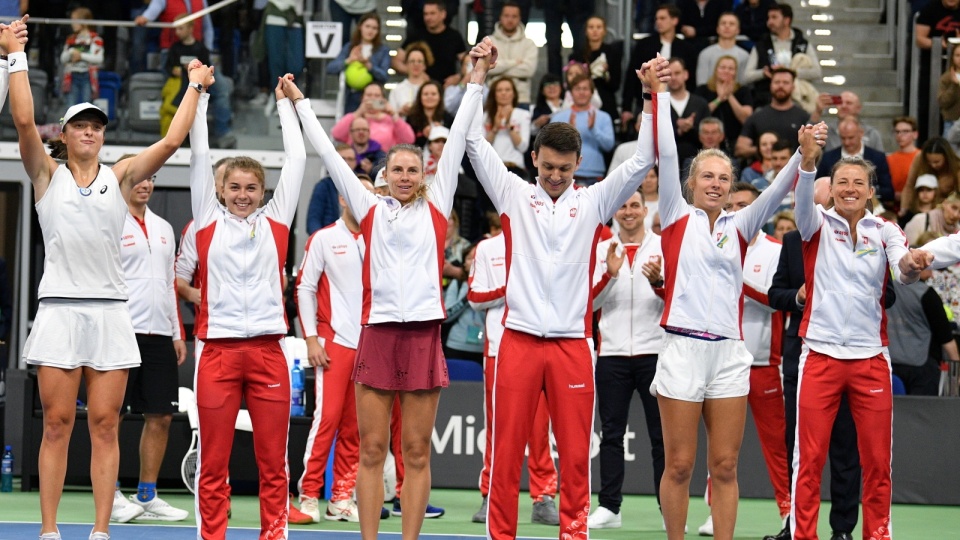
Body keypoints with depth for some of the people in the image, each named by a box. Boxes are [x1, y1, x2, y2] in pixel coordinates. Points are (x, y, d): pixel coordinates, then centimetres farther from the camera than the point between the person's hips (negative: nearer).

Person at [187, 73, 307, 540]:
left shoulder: (275, 220, 10)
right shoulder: (209, 219, 8)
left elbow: (296, 159, 14)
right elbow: (199, 157, 9)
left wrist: (290, 102, 18)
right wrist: (199, 97, 10)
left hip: (267, 348, 1)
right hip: (217, 349, -1)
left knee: (273, 457, 2)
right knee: (213, 458, 1)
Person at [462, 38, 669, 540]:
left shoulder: (593, 201, 9)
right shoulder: (514, 195, 8)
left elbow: (643, 160, 5)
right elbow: (473, 142, 5)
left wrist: (655, 95, -2)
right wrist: (479, 75, 2)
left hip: (572, 342, 1)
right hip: (519, 340, -1)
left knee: (576, 452, 1)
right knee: (506, 451, -1)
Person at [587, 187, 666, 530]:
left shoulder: (663, 246, 3)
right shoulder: (603, 250, 9)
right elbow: (592, 301, 2)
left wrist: (657, 281, -23)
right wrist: (610, 273, -15)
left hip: (654, 352, -2)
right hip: (613, 353, 2)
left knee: (661, 434, 0)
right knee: (611, 433, 3)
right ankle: (609, 507, 6)